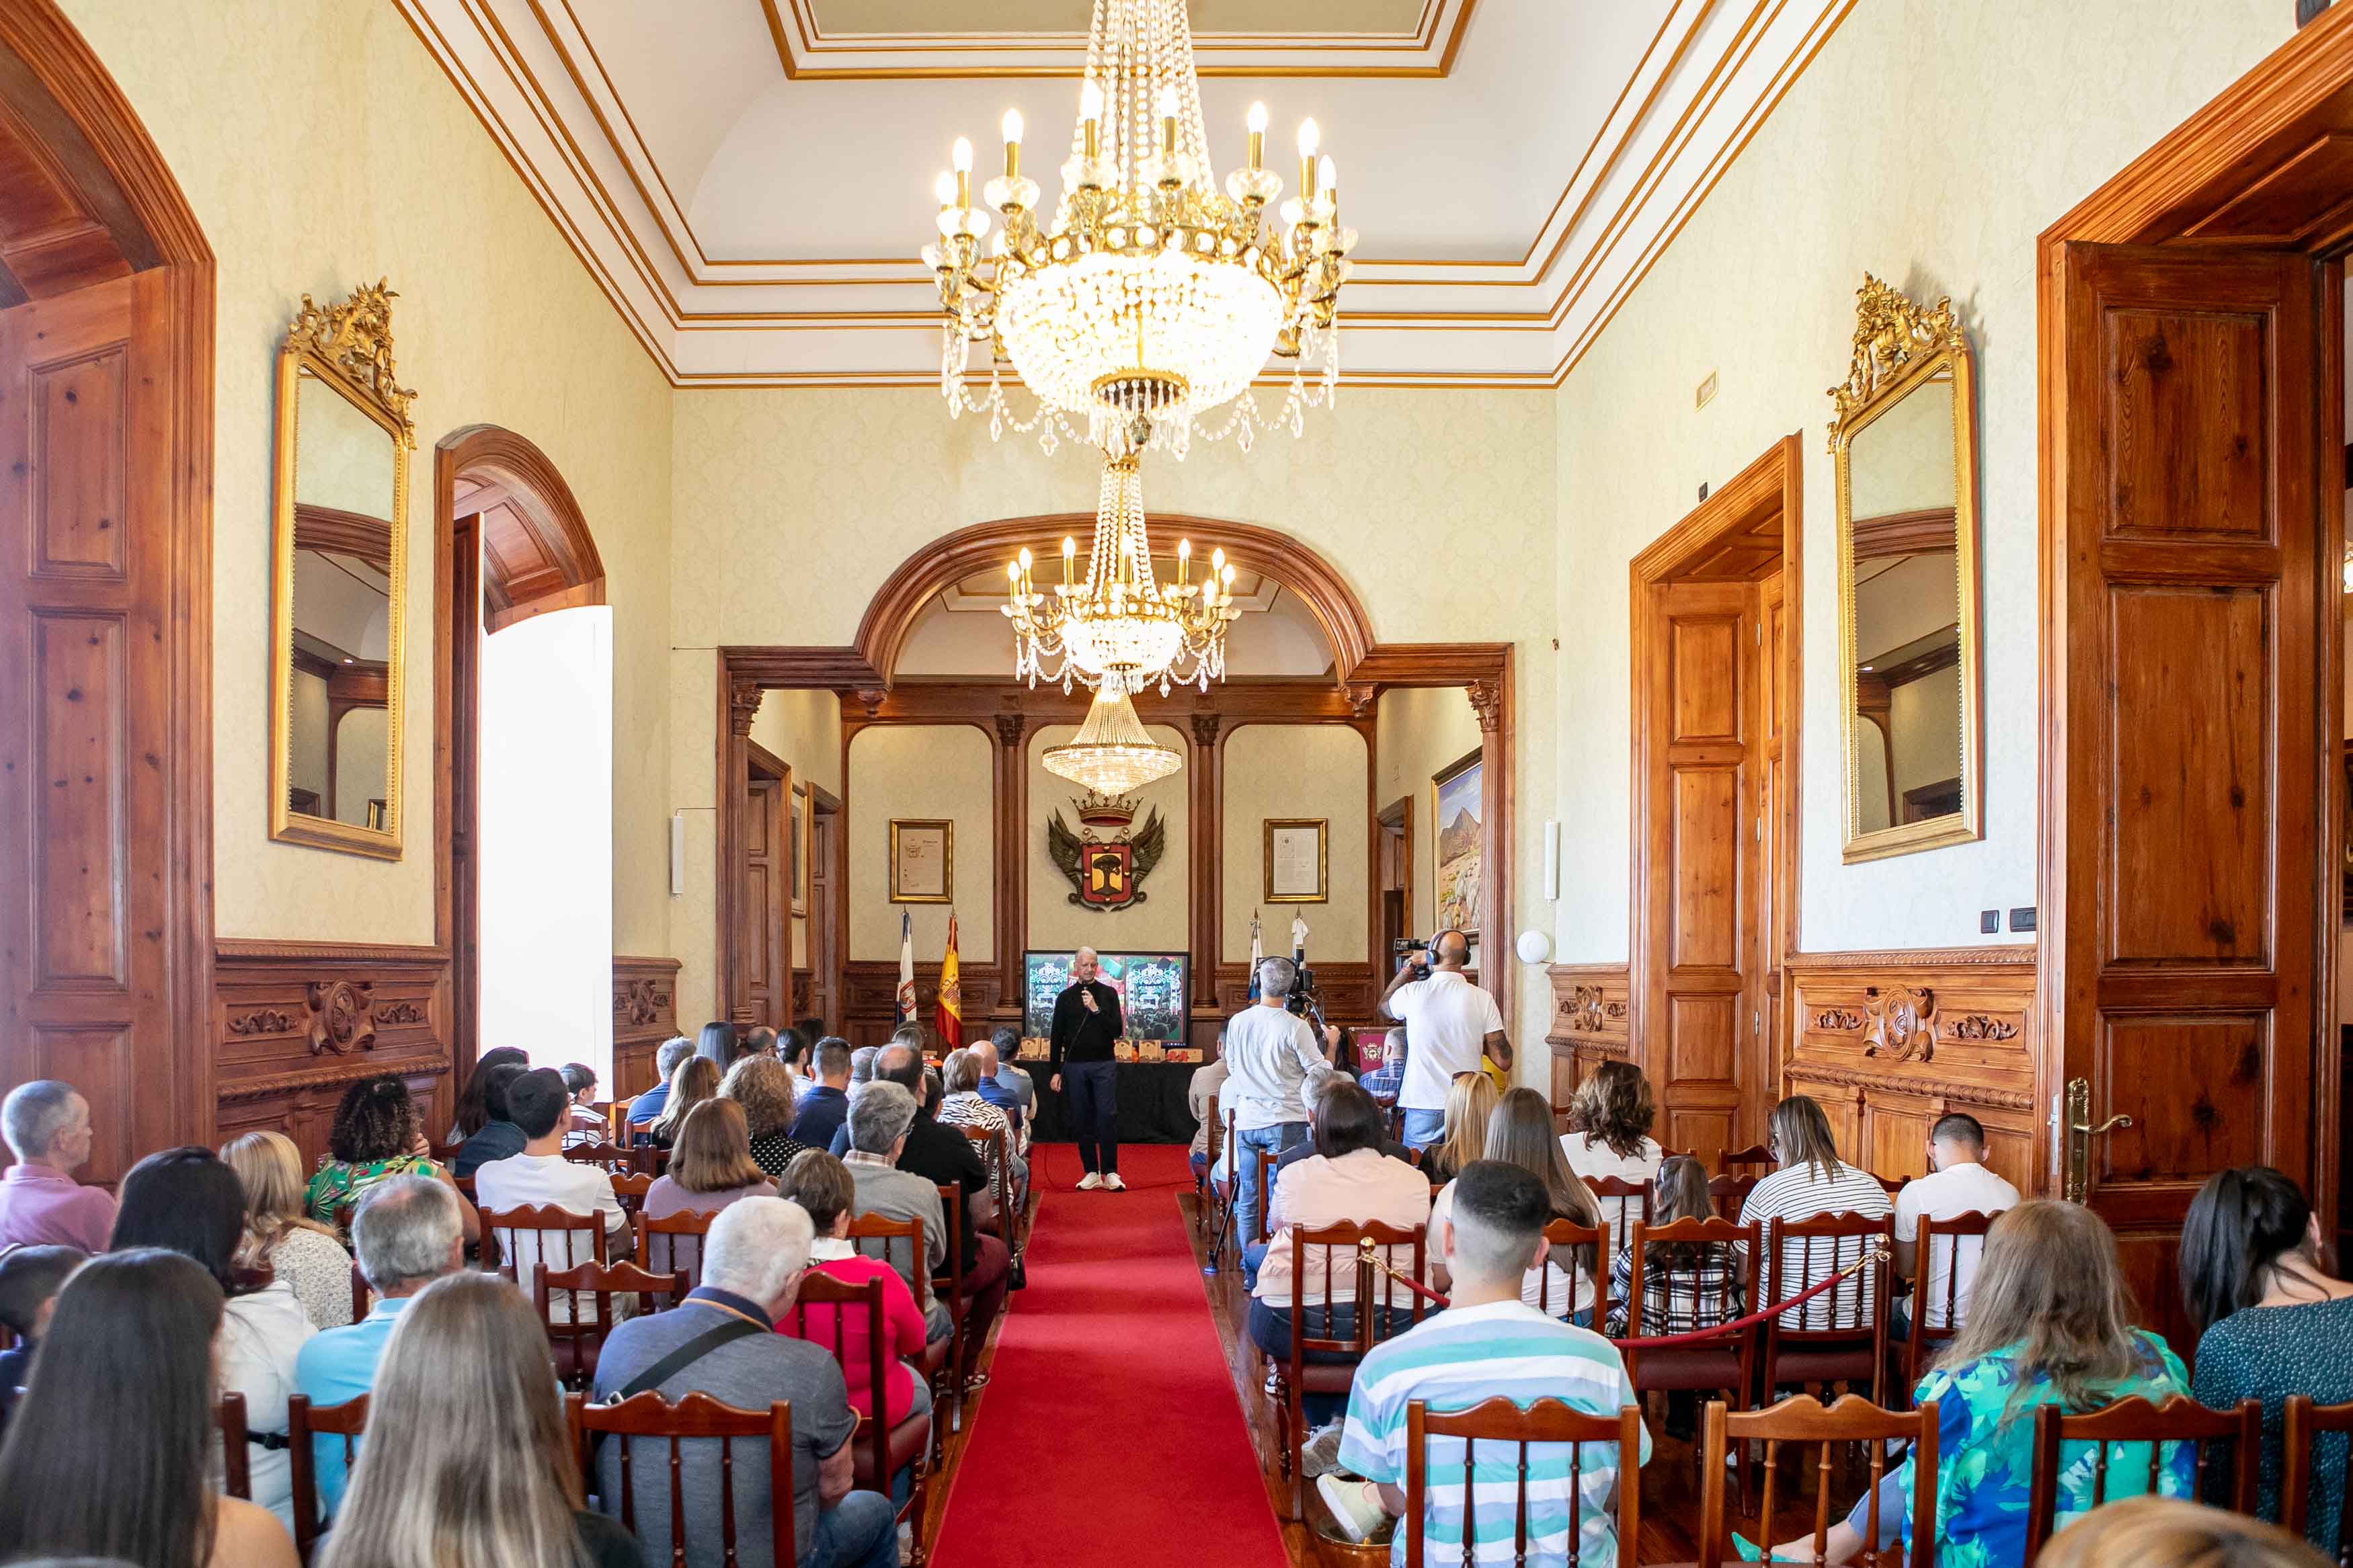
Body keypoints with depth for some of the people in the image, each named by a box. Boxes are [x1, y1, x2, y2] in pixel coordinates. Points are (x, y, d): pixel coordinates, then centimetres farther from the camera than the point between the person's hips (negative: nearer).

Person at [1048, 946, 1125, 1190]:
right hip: (1075, 1066, 2)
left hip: (1104, 1064, -2)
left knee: (1108, 1117, -7)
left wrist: (1096, 1010, -15)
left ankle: (1110, 1173, -3)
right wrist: (1056, 1071, 4)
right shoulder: (1065, 997, 6)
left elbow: (1118, 1030, -4)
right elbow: (1057, 1037, 8)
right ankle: (1092, 1172, 12)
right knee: (1081, 1121, 4)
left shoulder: (1108, 994, 4)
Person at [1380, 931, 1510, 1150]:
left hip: (1423, 1106, -1)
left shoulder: (1412, 994, -6)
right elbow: (1504, 1061, -5)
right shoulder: (1483, 999, -5)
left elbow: (1384, 1005, 19)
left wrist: (1407, 967, 22)